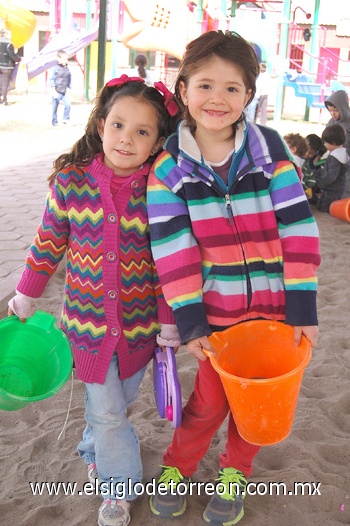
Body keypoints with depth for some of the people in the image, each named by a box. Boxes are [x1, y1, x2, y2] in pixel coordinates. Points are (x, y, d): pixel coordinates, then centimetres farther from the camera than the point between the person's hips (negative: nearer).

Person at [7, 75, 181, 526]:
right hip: (88, 319, 0)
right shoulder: (70, 181, -9)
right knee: (106, 410, 6)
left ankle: (95, 450, 50)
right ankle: (119, 486, 30)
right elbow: (49, 241, 4)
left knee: (119, 401, 19)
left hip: (140, 324, 1)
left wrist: (170, 320, -7)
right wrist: (27, 293, 12)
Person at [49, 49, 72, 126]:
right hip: (57, 92, -5)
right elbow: (52, 80, -11)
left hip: (64, 92, 5)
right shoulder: (55, 69, -9)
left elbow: (69, 80, 18)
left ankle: (65, 119, 2)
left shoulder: (67, 69, 9)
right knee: (55, 107, 3)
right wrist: (53, 90, -17)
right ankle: (54, 122, 15)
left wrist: (70, 88, 16)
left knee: (68, 104, -13)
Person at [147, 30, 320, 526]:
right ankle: (177, 466, 41)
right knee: (210, 399, 11)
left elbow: (298, 227, -8)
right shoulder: (169, 166, -8)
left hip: (272, 303, 1)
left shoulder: (270, 148, -8)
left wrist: (303, 306, -10)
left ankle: (235, 471, 43)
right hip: (216, 307, -1)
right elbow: (173, 248, -9)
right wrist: (189, 319, -11)